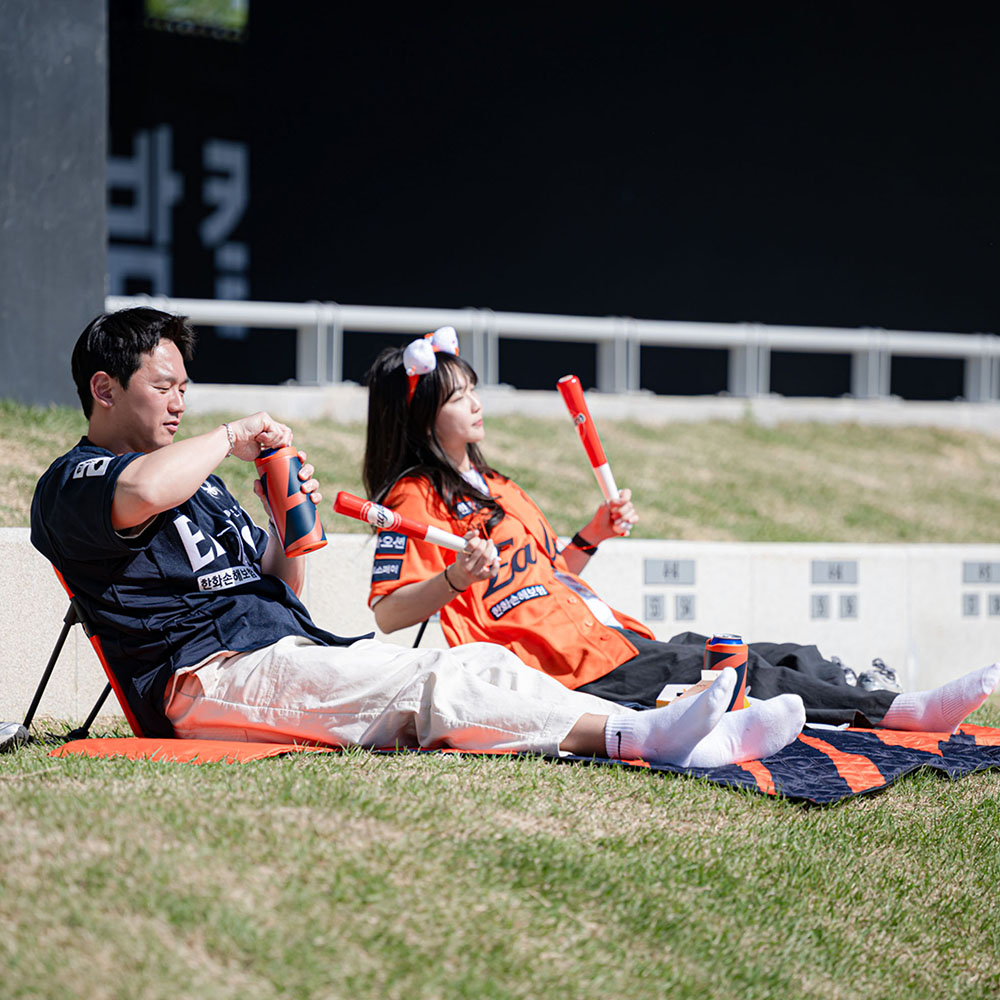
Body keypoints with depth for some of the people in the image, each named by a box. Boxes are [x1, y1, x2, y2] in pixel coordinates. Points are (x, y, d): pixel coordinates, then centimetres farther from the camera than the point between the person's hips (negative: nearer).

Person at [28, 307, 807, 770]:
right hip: (213, 675, -9)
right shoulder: (73, 482, 1)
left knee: (485, 664, -11)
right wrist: (235, 438, -8)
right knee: (429, 685, -28)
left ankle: (696, 742, -25)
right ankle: (640, 737, -41)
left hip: (299, 649, 9)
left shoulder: (201, 480, 31)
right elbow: (141, 493, -26)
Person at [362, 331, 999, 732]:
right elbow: (387, 614, -15)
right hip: (576, 666, -9)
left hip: (611, 636, 9)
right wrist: (454, 578, -31)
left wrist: (590, 539, 15)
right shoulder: (414, 499, -5)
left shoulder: (492, 489, 24)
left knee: (778, 658, -1)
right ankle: (904, 711, -22)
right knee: (730, 670, -18)